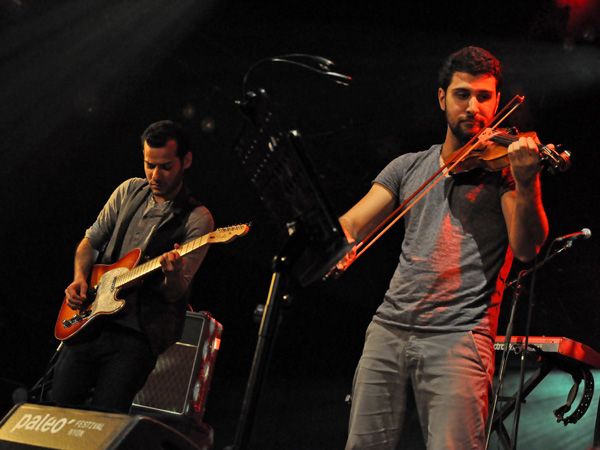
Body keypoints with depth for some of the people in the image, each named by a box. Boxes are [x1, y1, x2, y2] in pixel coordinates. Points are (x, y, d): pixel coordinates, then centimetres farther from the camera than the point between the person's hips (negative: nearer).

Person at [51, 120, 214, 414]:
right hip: (91, 320, 4)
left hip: (139, 332, -4)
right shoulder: (130, 191, 11)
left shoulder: (197, 219, -5)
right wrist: (80, 278, 2)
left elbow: (174, 295, -9)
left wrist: (173, 275, -31)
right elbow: (91, 241, 20)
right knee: (60, 406, -3)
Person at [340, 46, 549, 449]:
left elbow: (527, 248, -9)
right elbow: (352, 226, 8)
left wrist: (526, 184, -27)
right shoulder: (409, 167, 16)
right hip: (390, 327, 4)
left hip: (458, 336, -4)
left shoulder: (504, 164, 4)